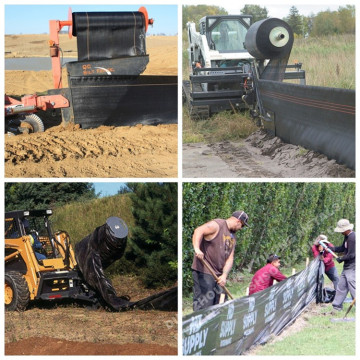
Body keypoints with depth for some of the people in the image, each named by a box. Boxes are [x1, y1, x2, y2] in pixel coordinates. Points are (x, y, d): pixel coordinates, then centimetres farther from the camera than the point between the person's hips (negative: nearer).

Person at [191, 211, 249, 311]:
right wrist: (197, 248, -43)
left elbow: (230, 258, 9)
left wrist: (224, 275, -7)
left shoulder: (233, 237, 17)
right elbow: (199, 231, -26)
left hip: (219, 274, 9)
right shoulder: (217, 225, -9)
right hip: (204, 272, -9)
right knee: (204, 303, -13)